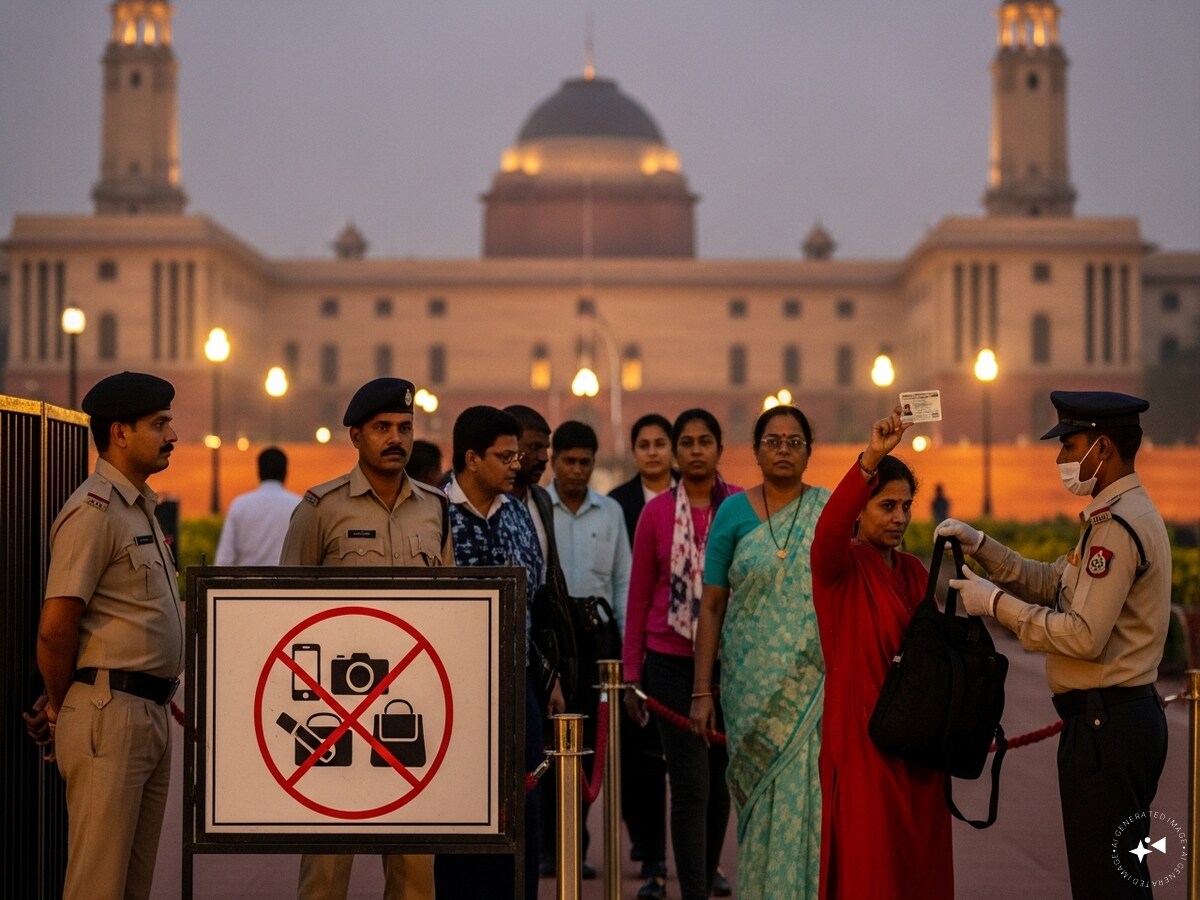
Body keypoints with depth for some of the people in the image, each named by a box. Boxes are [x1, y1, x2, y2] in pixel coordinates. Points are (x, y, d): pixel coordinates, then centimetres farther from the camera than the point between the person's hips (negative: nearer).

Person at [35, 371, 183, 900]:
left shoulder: (142, 508, 19)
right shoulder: (94, 510, -12)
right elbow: (55, 627, -17)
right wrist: (61, 706, -5)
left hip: (151, 713, 9)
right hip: (109, 713, -9)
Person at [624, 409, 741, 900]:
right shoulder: (656, 513, 1)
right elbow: (638, 598, 6)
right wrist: (631, 674, 6)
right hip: (672, 662, -1)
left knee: (720, 781, 10)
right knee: (691, 784, -7)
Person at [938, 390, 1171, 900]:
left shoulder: (1116, 526, -18)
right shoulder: (1122, 515, 16)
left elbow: (1085, 637, -24)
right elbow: (1052, 583, 19)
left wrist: (997, 603, -15)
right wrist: (980, 546, 9)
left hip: (1105, 723, -11)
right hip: (1124, 716, 11)